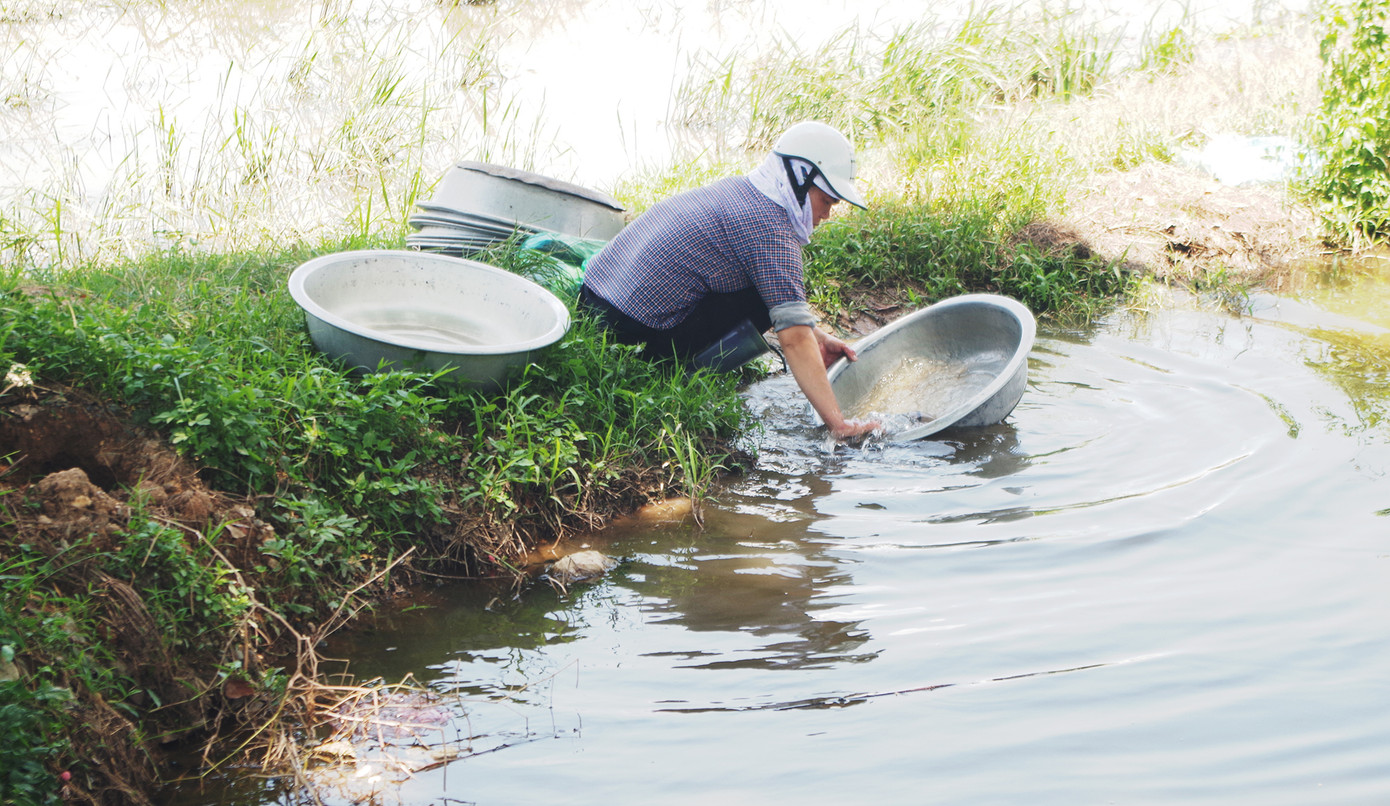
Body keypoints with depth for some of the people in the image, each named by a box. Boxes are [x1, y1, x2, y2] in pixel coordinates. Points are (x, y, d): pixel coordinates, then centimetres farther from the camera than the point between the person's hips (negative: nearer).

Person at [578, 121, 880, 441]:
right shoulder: (773, 232, -14)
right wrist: (837, 423, -19)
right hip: (631, 327, -9)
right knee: (764, 302, -5)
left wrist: (817, 337, 17)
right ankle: (660, 361, -5)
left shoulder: (736, 189, 14)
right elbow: (794, 340, -19)